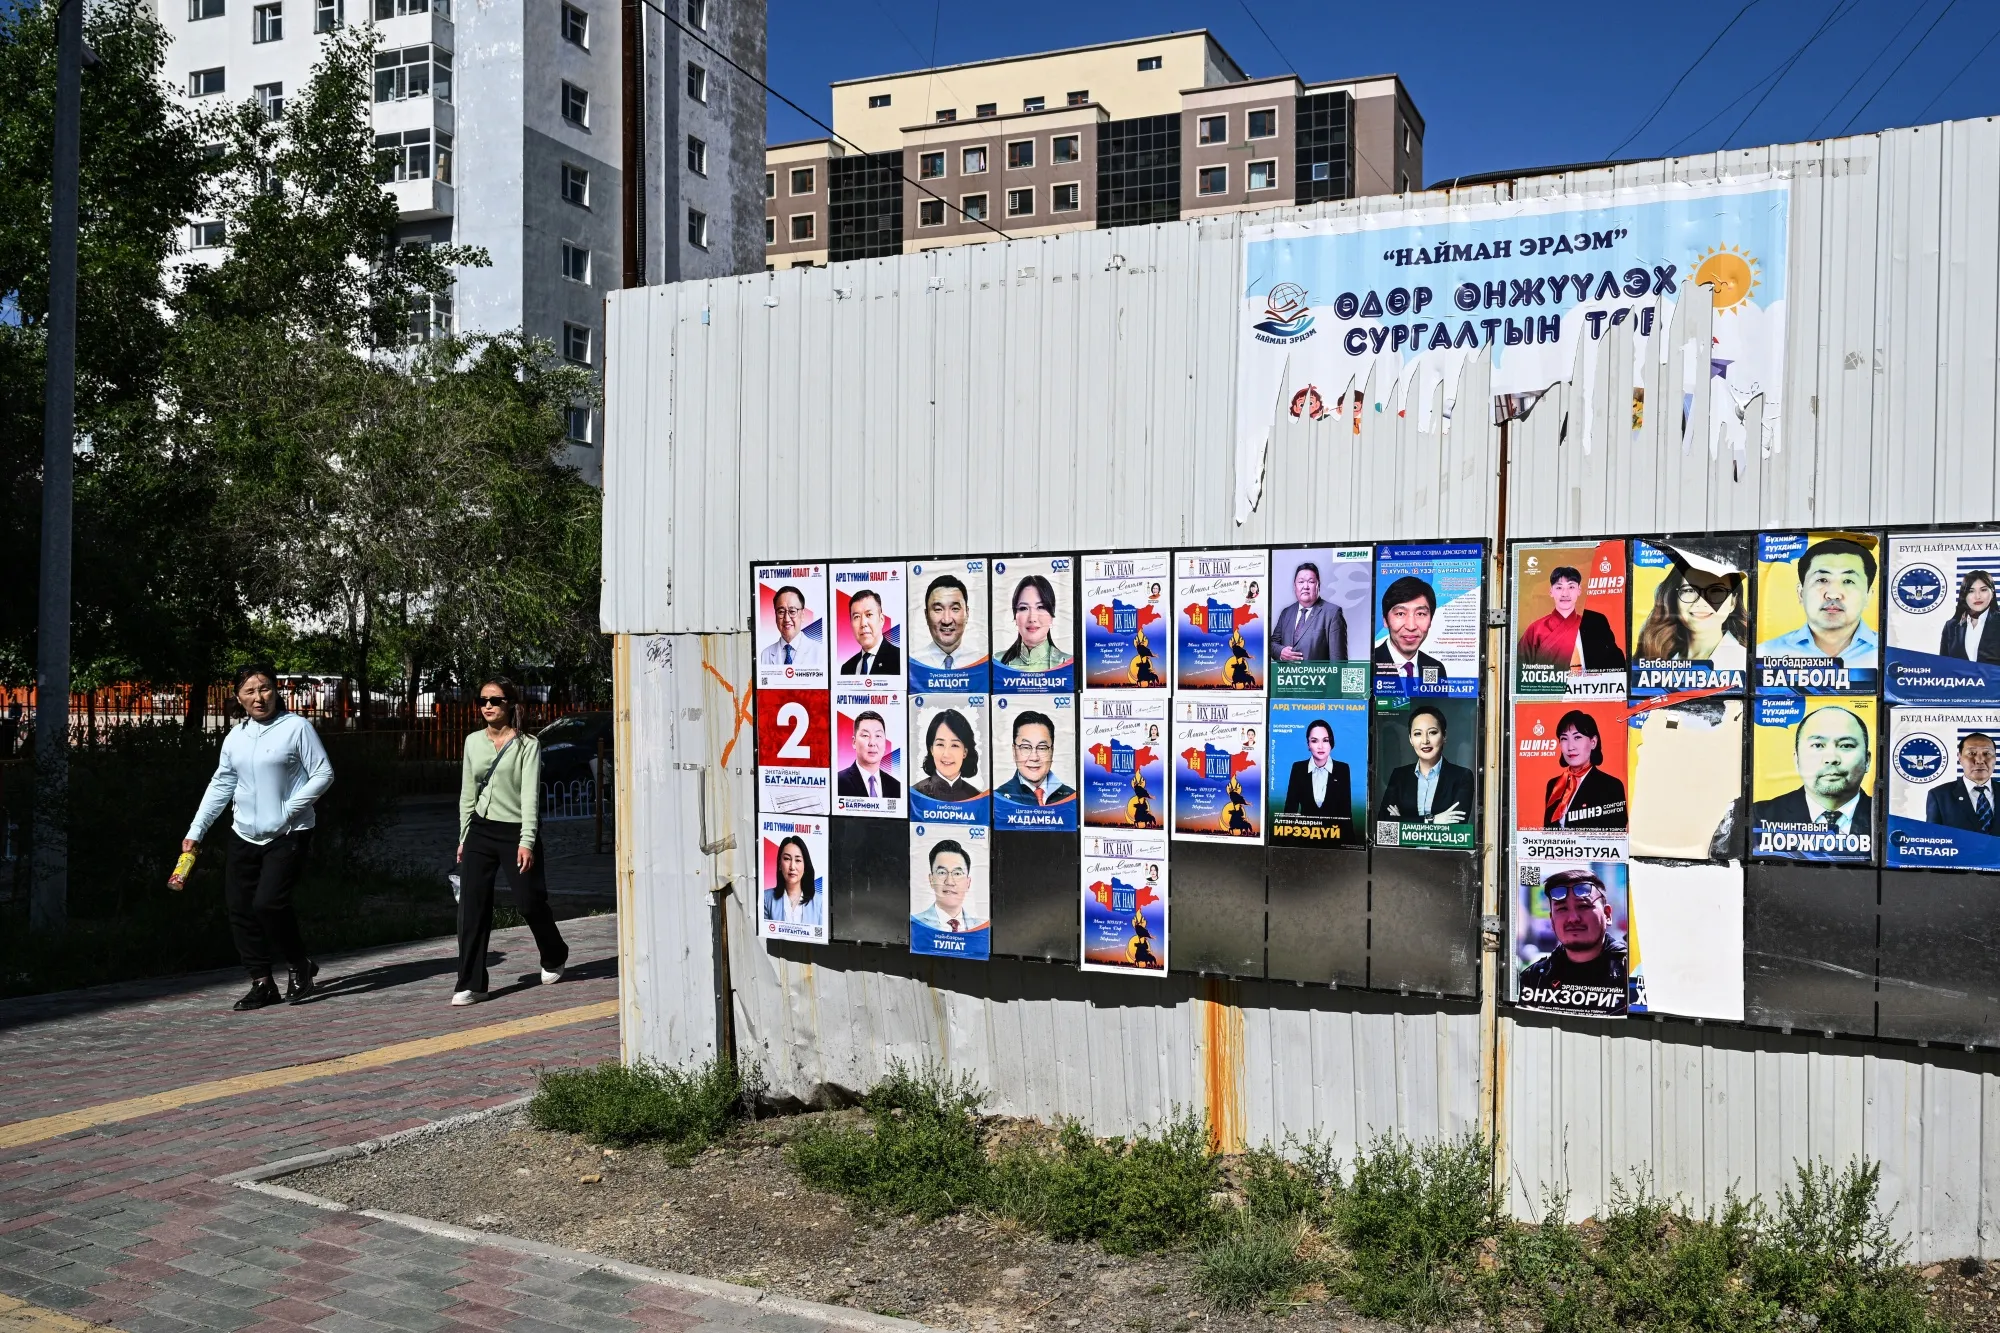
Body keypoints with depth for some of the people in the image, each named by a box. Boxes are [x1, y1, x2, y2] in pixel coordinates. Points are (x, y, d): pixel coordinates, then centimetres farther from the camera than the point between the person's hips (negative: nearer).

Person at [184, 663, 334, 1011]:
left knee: (268, 902, -16)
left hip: (288, 836, -6)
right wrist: (195, 831, 10)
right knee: (240, 909, 4)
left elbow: (323, 774, -8)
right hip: (244, 836, 6)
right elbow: (220, 785, 15)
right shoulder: (235, 736, 10)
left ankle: (299, 966, 8)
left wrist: (290, 809, -15)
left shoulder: (296, 727, -7)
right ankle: (262, 983, 15)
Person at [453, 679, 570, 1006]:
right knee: (472, 906, -4)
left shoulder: (527, 745, -6)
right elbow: (467, 793, 14)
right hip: (480, 831, 4)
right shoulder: (473, 742, 8)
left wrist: (526, 842, -20)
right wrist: (463, 837, 12)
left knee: (529, 903, 2)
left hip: (514, 831, -4)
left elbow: (530, 794, -13)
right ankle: (471, 984, 1)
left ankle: (553, 959, 30)